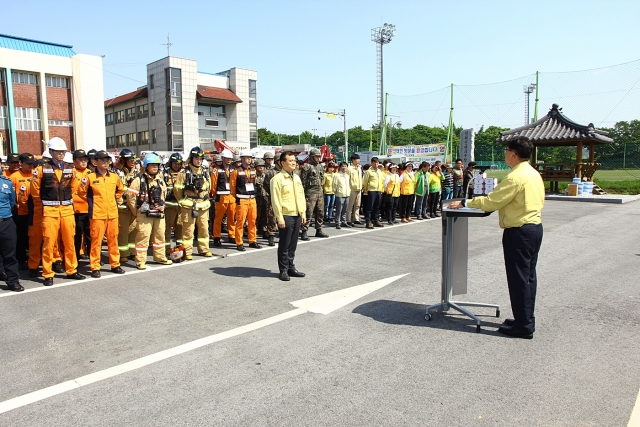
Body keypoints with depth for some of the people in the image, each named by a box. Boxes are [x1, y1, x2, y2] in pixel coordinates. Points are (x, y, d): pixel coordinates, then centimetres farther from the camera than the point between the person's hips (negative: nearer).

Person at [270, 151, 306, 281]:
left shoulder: (297, 178, 13)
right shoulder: (277, 178, -10)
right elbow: (275, 200, -13)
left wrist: (303, 213, 11)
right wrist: (280, 218, -17)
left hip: (297, 216, 7)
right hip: (286, 216, -7)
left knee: (293, 244, 14)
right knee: (284, 245, 2)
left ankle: (291, 267, 25)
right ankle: (283, 270, 11)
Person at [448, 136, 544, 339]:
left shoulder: (516, 177, -19)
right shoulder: (534, 174, 11)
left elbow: (492, 201, -18)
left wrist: (465, 203, -10)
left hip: (519, 231, -10)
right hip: (535, 227, 10)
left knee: (518, 278, -2)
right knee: (529, 275, 15)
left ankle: (523, 326, 5)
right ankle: (526, 320, 25)